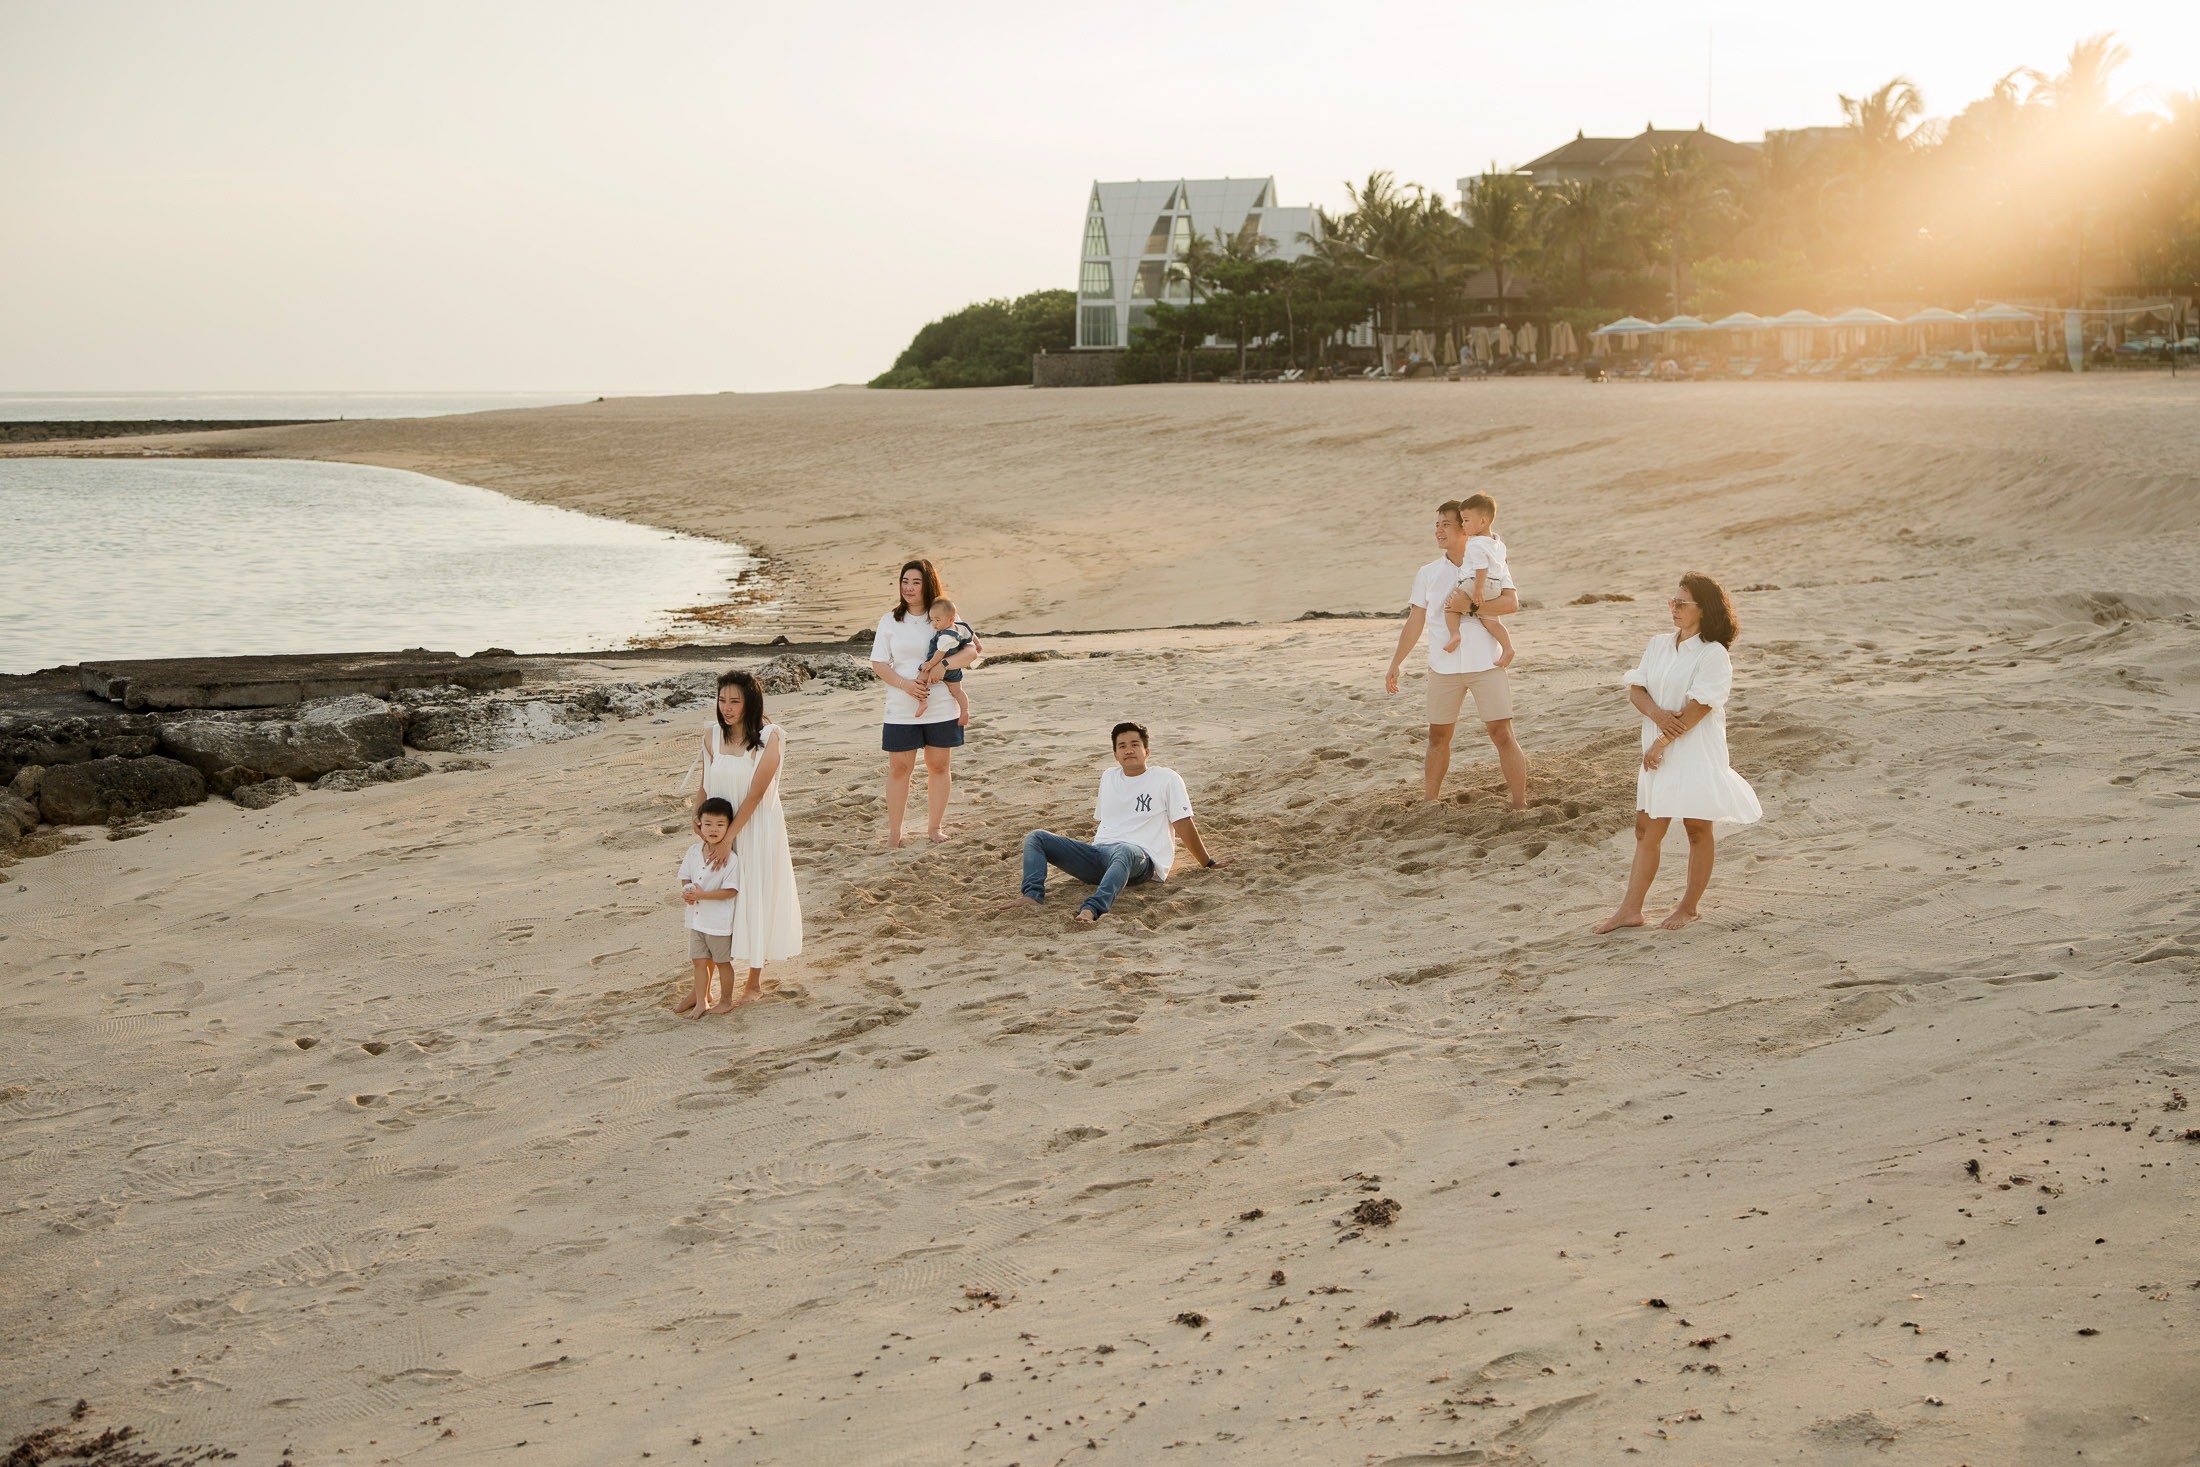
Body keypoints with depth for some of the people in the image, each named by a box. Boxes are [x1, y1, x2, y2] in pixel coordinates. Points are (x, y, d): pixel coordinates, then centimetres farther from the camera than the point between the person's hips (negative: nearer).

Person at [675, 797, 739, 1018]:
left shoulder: (729, 859, -19)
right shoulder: (694, 851, 0)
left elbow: (731, 890, -21)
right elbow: (685, 876, 11)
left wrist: (702, 895, -27)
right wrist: (686, 891, -12)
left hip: (719, 922, -6)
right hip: (696, 919, 6)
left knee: (722, 962, 10)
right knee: (700, 962, 13)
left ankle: (727, 1000, 24)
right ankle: (701, 1001, 25)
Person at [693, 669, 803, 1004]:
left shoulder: (769, 737, -15)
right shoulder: (712, 735, -4)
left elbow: (755, 793, -17)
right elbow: (706, 787, 4)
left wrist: (728, 837, -19)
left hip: (757, 829, -3)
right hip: (722, 828, 3)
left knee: (757, 899, 7)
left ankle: (755, 983, 23)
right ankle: (724, 991, 8)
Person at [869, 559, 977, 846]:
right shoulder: (889, 621, 6)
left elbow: (971, 651, -6)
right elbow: (878, 663, 0)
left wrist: (944, 664, -24)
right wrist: (905, 684, -17)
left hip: (941, 707, 0)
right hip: (900, 710, 0)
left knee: (939, 766, 8)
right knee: (899, 768, 1)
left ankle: (935, 826, 21)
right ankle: (894, 832, 8)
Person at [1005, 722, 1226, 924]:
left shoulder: (1166, 779, 6)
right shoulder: (1108, 777, 23)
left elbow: (1184, 826, 6)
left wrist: (1208, 864, 8)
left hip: (1141, 859, -6)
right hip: (1099, 854, 6)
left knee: (1123, 852, -45)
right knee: (1036, 838, -8)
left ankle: (1092, 909, -67)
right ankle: (1032, 896, -31)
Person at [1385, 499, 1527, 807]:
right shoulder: (1427, 574, 7)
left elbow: (1511, 603, -16)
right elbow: (1414, 623, 11)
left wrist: (1471, 606, -26)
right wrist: (1395, 663, 8)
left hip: (1486, 666, -3)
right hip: (1443, 667, 3)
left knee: (1503, 735, -6)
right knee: (1438, 737, 10)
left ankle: (1520, 805, -1)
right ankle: (1427, 805, 19)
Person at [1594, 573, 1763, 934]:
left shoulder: (1714, 655, -12)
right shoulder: (1659, 644, 9)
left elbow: (1698, 707, -17)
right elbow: (1635, 688, 6)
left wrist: (1662, 743, -17)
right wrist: (1657, 714, -15)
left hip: (1697, 753, -6)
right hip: (1657, 752, 6)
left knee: (1697, 829, 6)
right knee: (1646, 829, 6)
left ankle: (1689, 907, 18)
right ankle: (1631, 909, 9)